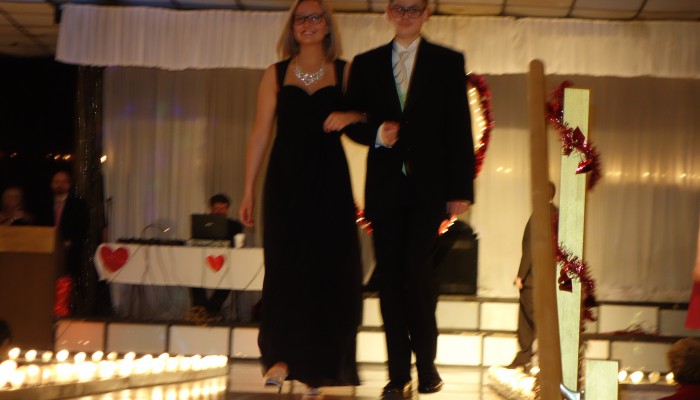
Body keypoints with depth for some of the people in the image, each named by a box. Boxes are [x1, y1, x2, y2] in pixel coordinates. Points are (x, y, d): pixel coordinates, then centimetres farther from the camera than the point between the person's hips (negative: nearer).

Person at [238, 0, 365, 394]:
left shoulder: (345, 72, 8)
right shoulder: (276, 74, 8)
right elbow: (261, 133, 6)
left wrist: (349, 116, -14)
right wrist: (249, 189, 1)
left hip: (330, 182, 0)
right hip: (286, 180, 0)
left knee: (330, 267, -2)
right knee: (285, 265, -6)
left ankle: (319, 365, 7)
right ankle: (282, 358, -3)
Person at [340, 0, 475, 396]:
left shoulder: (448, 62, 7)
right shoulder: (366, 64, 13)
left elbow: (459, 129, 2)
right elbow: (352, 121, 13)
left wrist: (461, 189, -5)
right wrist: (376, 134, -10)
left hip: (428, 185, -2)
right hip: (385, 184, 2)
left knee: (418, 267, -13)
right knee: (391, 275, 0)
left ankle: (426, 361, 6)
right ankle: (399, 372, 6)